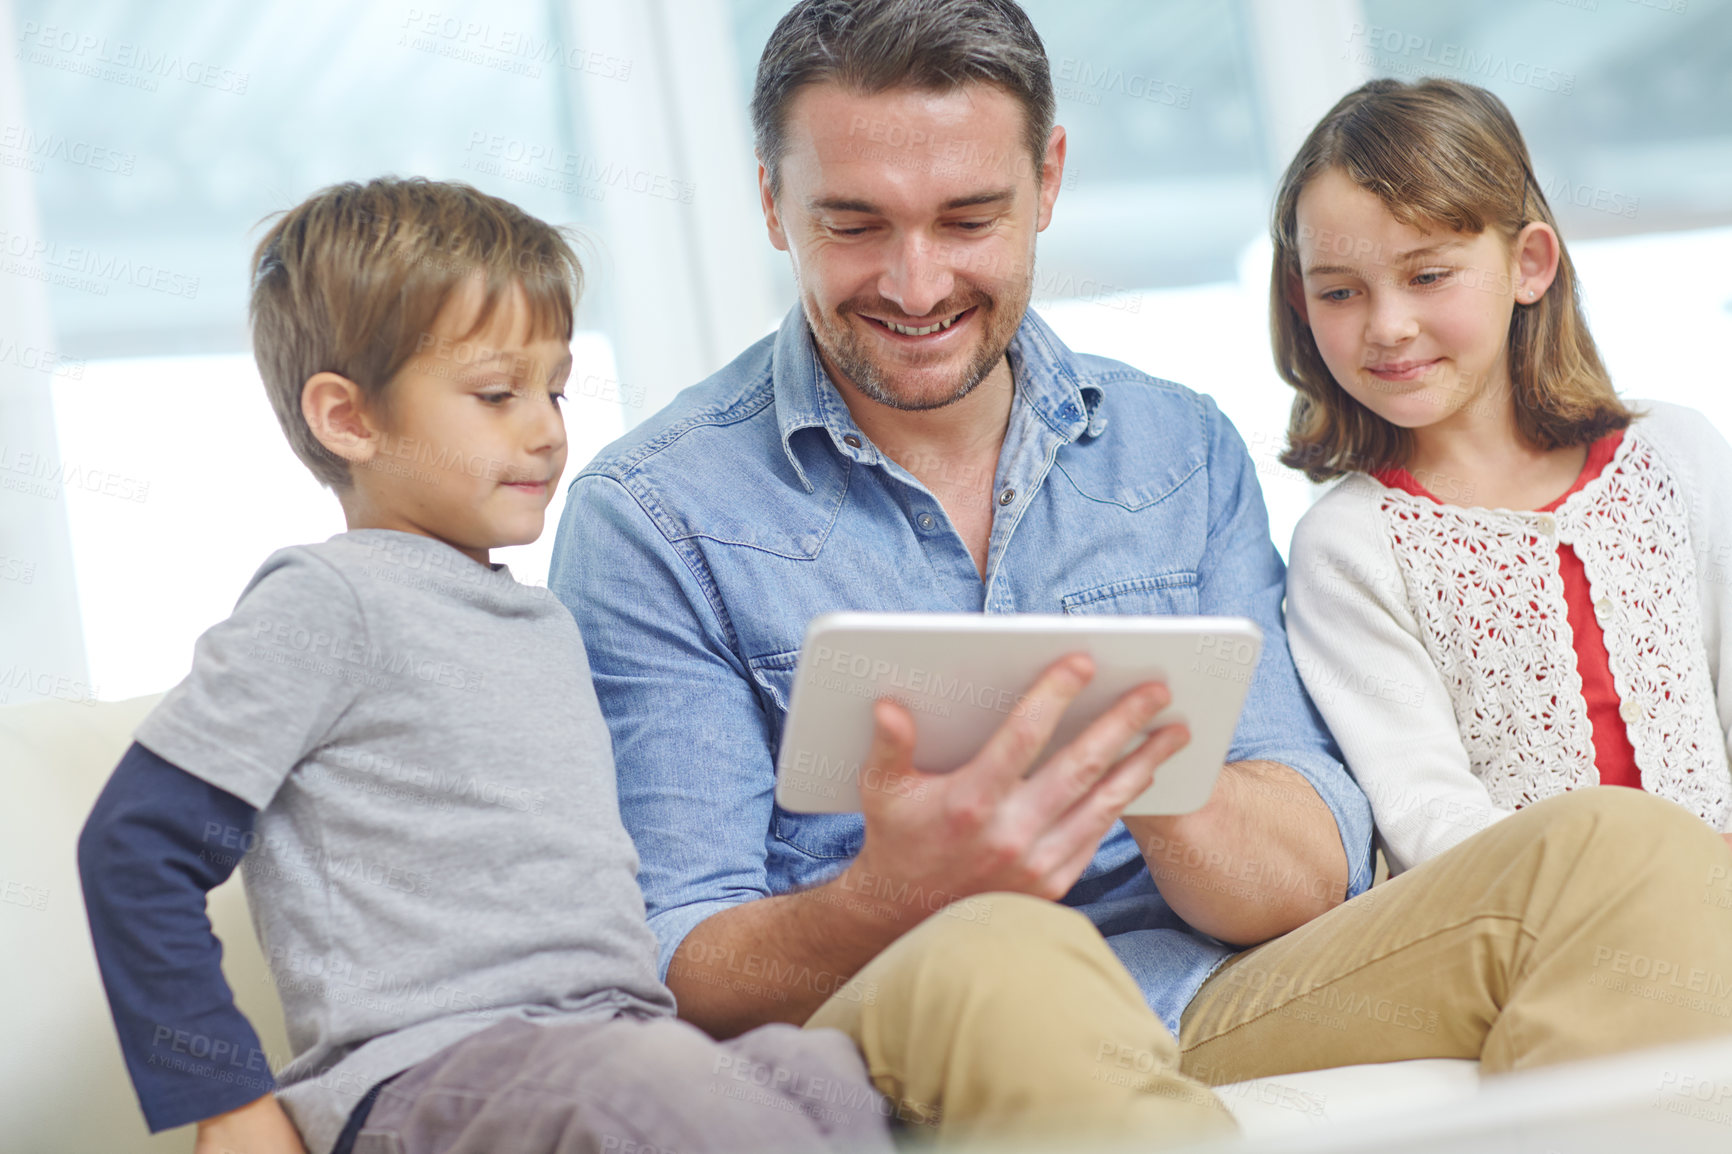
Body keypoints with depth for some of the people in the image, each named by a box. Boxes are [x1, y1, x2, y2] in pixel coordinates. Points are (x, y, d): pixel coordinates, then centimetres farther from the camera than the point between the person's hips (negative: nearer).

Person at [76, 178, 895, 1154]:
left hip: (623, 1034, 7)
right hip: (421, 1067, -7)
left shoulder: (548, 625, 23)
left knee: (843, 1075, -24)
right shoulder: (327, 601, -3)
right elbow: (136, 850, -6)